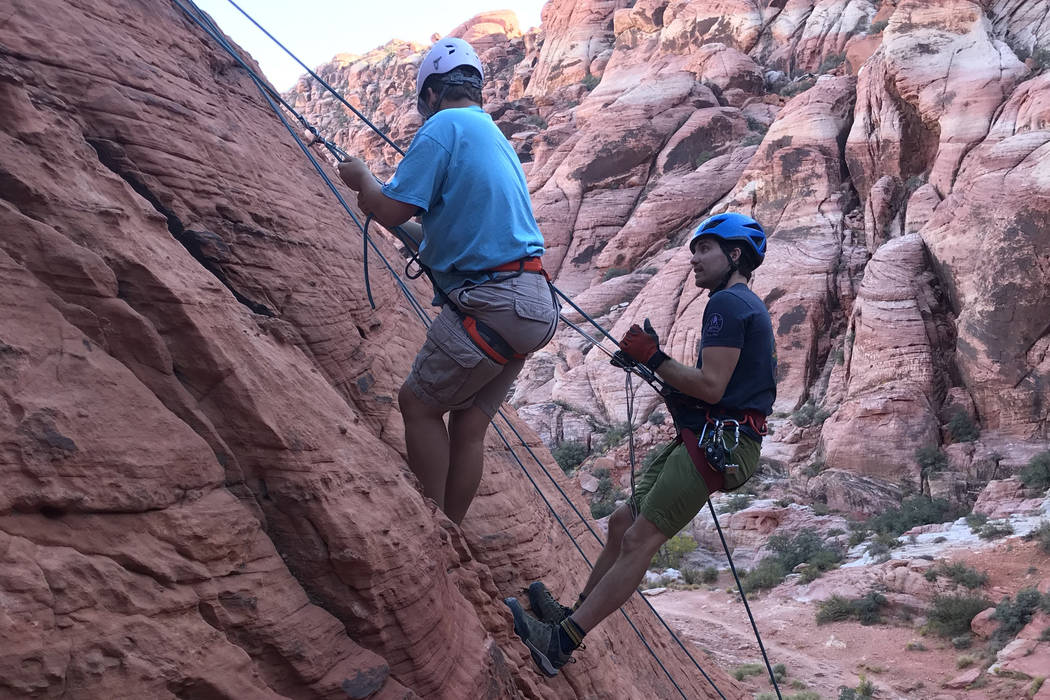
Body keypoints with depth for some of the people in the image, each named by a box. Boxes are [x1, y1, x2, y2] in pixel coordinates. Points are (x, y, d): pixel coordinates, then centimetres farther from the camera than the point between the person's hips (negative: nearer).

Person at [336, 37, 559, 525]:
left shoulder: (444, 126, -6)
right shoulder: (496, 137, 22)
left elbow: (390, 210, -11)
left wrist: (362, 179, 9)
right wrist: (417, 234, 36)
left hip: (490, 308, -8)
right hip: (532, 306, 8)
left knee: (417, 404, 4)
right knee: (468, 426, 12)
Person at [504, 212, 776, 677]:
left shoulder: (728, 303, -11)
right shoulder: (747, 306, 22)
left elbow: (711, 387, -21)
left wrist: (653, 358, -11)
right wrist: (651, 361, 12)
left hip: (715, 442, -11)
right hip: (704, 439, 11)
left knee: (639, 541, -12)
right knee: (623, 521, 12)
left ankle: (560, 642, -12)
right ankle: (572, 616, 20)